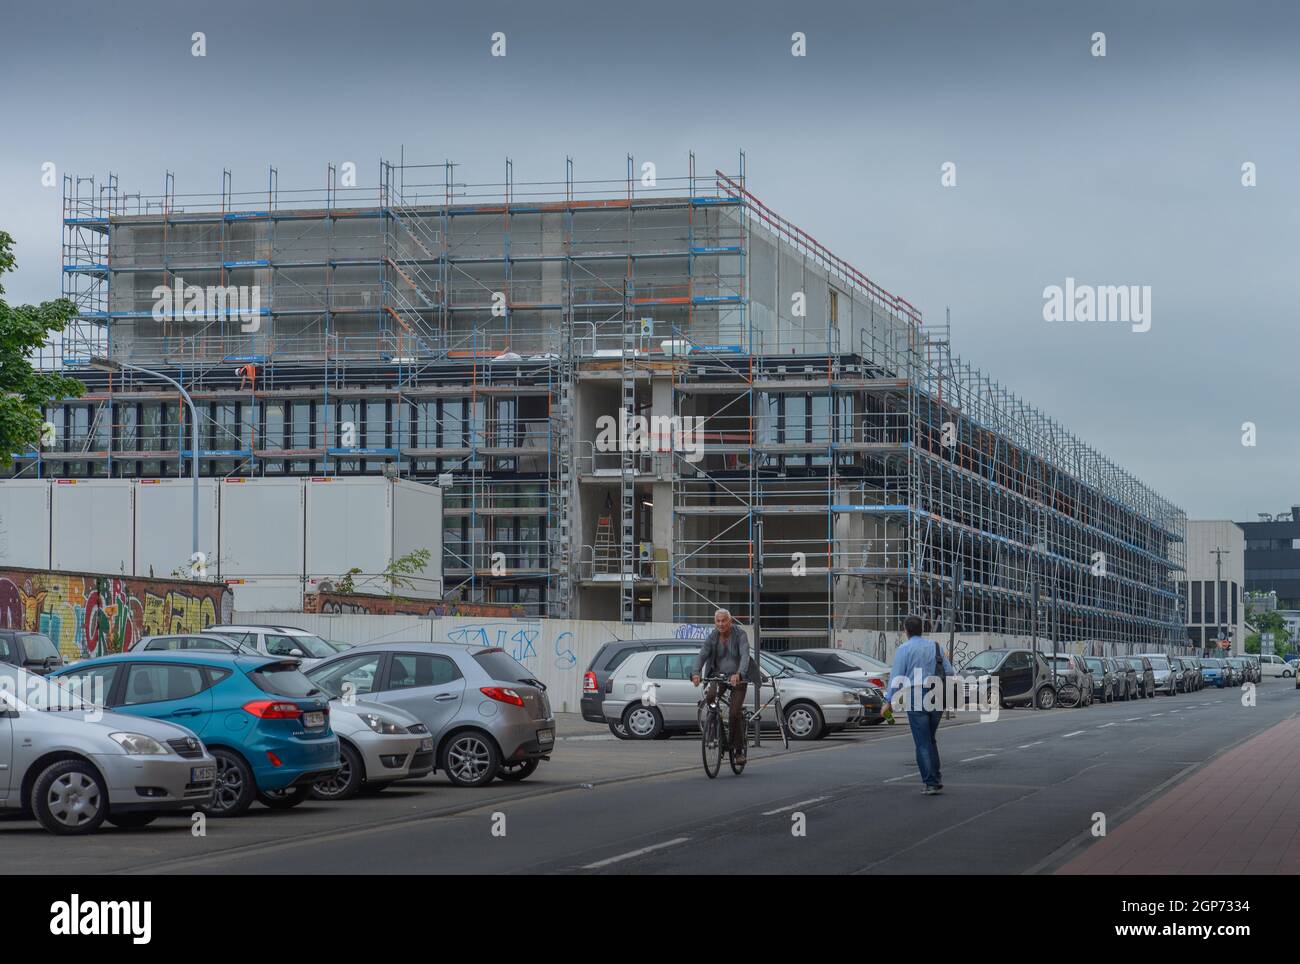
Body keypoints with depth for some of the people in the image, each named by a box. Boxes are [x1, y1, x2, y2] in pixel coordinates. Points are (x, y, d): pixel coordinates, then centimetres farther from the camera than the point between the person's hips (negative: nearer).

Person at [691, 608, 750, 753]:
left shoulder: (740, 635, -15)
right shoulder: (713, 636, -4)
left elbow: (745, 656, -29)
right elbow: (702, 655, -16)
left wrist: (738, 674, -47)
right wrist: (696, 673, -35)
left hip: (737, 678, -3)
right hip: (719, 676, 3)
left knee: (735, 713, -14)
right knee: (710, 697, -26)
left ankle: (739, 749, 1)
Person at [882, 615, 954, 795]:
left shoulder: (904, 649, -5)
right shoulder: (935, 646, 9)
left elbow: (897, 677, -9)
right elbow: (949, 671, 10)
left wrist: (889, 700, -6)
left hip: (915, 697, -5)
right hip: (936, 698, 5)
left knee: (923, 743, -1)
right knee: (931, 739, 19)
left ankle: (930, 783, -3)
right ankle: (937, 778, 16)